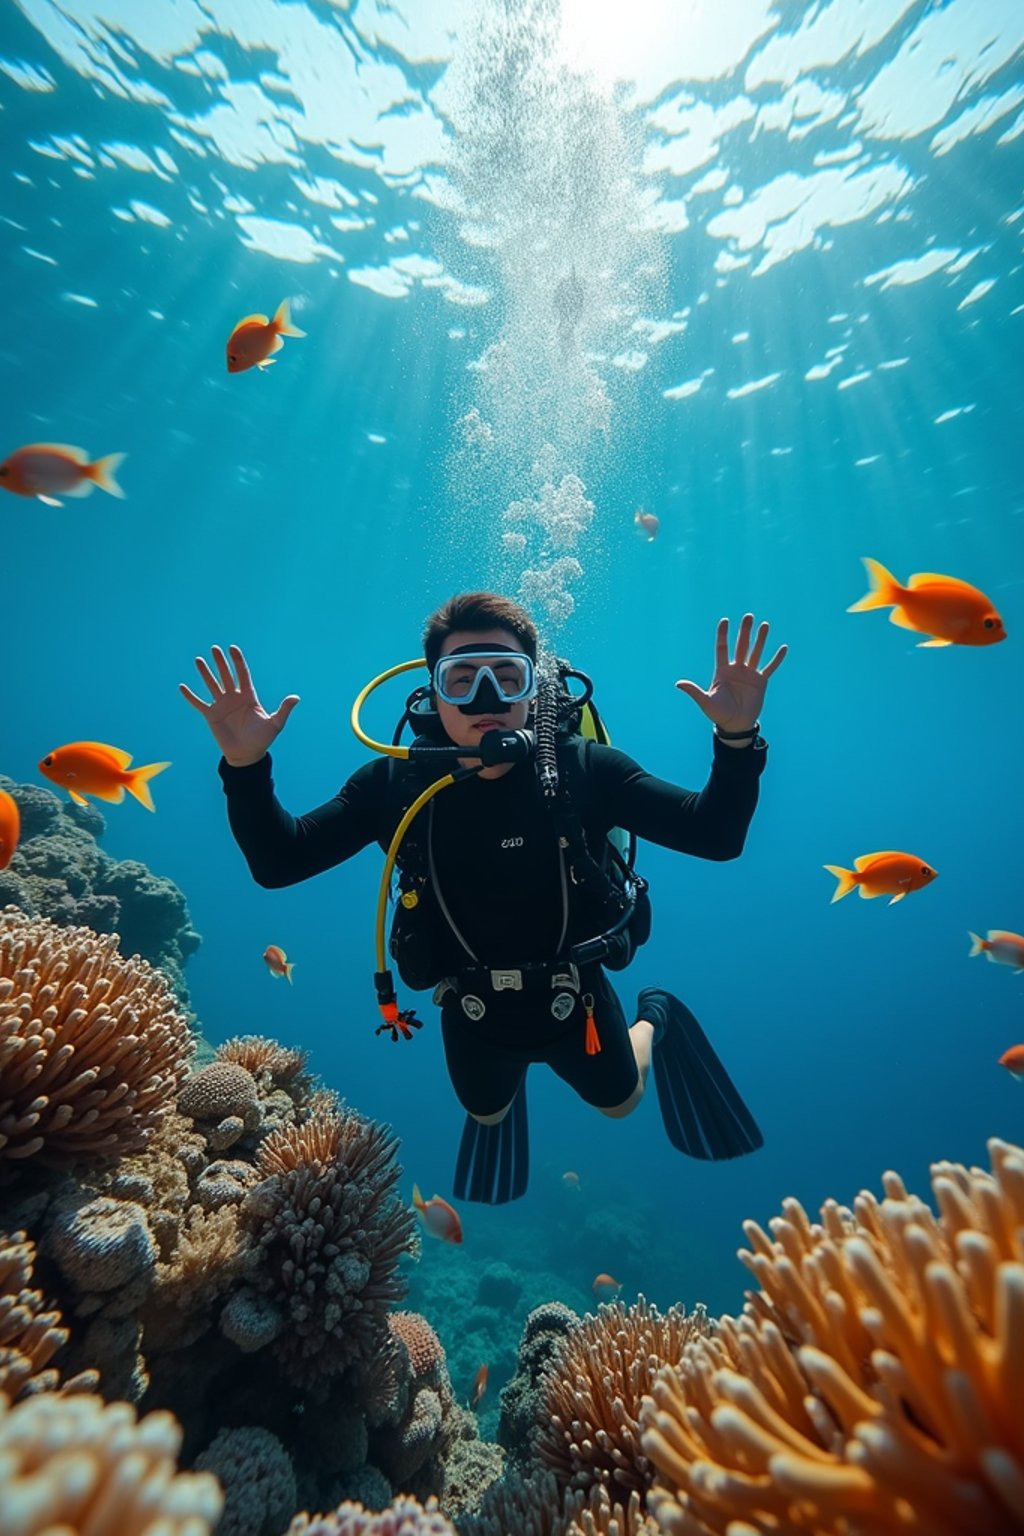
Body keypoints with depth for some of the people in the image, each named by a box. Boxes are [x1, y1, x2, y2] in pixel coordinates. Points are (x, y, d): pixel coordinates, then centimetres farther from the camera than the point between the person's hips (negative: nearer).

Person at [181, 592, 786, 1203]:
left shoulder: (583, 769, -24)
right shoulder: (396, 782, -21)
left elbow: (715, 836, -23)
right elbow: (278, 862, -19)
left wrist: (737, 739, -40)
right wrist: (246, 767, -35)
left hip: (574, 996, -1)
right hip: (471, 1011, 2)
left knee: (620, 1103, 28)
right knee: (487, 1114, 32)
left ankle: (654, 1021, 60)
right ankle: (508, 1085, 69)